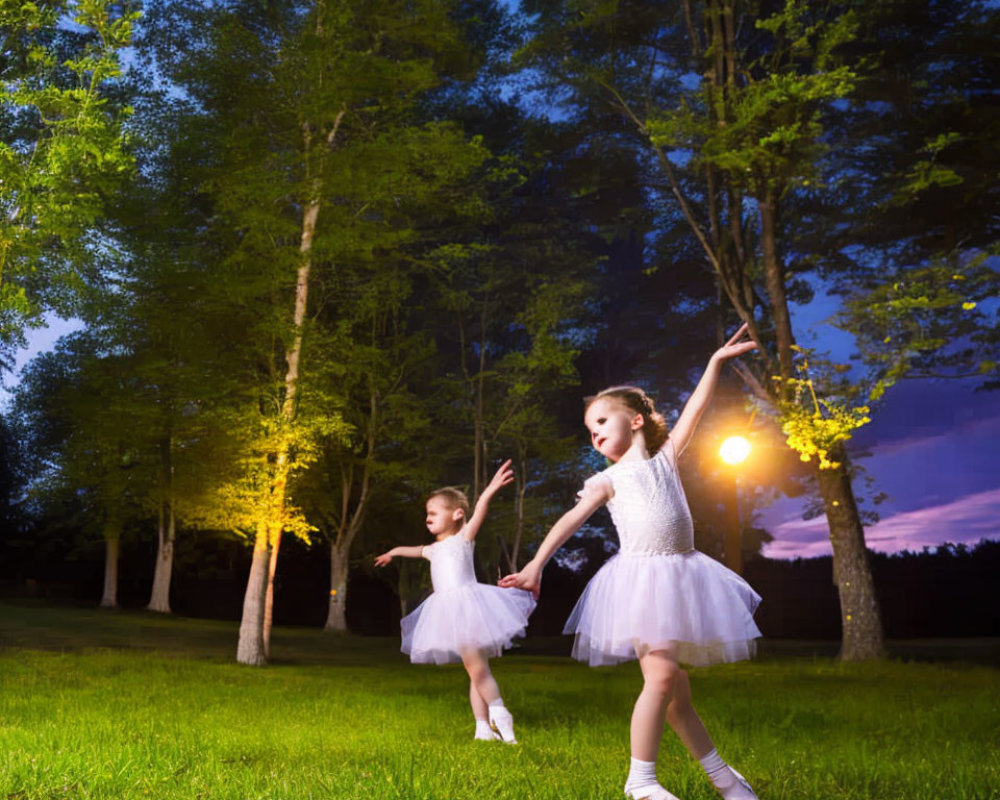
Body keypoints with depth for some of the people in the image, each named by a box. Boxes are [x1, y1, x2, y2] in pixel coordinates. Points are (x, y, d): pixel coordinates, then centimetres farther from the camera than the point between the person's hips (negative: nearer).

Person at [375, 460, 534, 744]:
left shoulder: (463, 538, 3)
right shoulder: (434, 550, 22)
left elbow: (479, 510, -14)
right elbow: (417, 551, 44)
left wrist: (491, 489, -30)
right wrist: (393, 552, 62)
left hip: (466, 602, -7)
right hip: (448, 611, 7)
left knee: (476, 667, -16)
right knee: (475, 672, 6)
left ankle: (499, 714, -5)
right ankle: (484, 728, 4)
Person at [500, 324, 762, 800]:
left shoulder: (665, 457, 16)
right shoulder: (608, 480, 7)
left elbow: (695, 409, 12)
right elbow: (572, 519, -5)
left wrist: (717, 360, 9)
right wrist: (537, 563, -15)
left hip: (682, 572, 3)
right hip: (639, 575, -3)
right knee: (662, 675, -17)